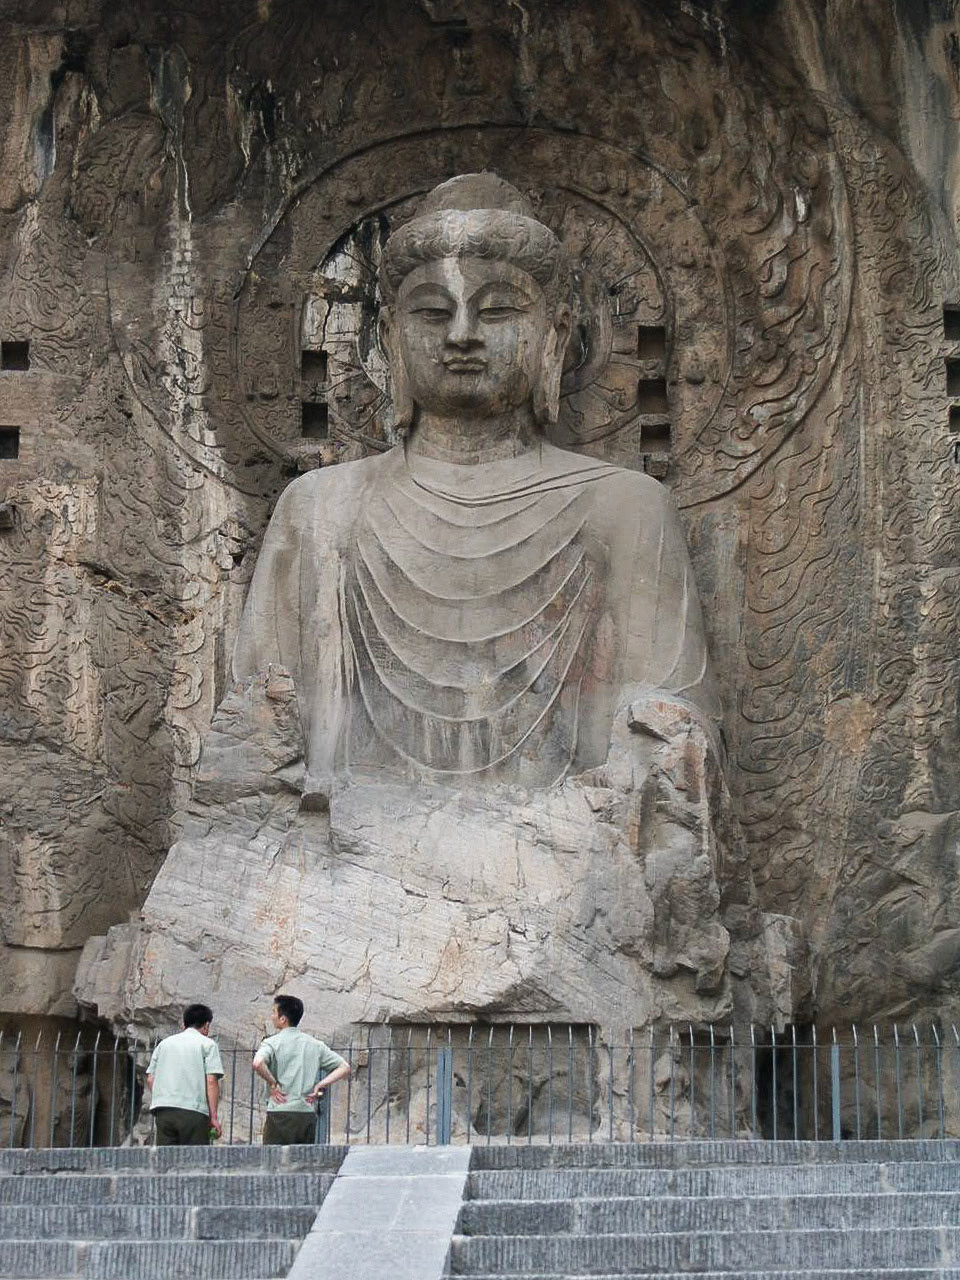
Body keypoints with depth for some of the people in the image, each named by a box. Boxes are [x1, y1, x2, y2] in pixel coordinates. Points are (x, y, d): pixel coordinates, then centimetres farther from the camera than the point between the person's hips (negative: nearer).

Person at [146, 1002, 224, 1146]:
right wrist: (213, 1116, -5)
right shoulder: (207, 1044, 6)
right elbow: (211, 1081, -4)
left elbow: (150, 1079, 16)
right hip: (193, 1112, -4)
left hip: (162, 1110, 4)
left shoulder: (164, 1043, 21)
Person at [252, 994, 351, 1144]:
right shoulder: (315, 1045, 12)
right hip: (308, 1115, 5)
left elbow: (258, 1063, -24)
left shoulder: (273, 1042, -3)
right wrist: (320, 1086, 5)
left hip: (280, 1114, -4)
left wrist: (273, 1084, -10)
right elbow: (345, 1067, 12)